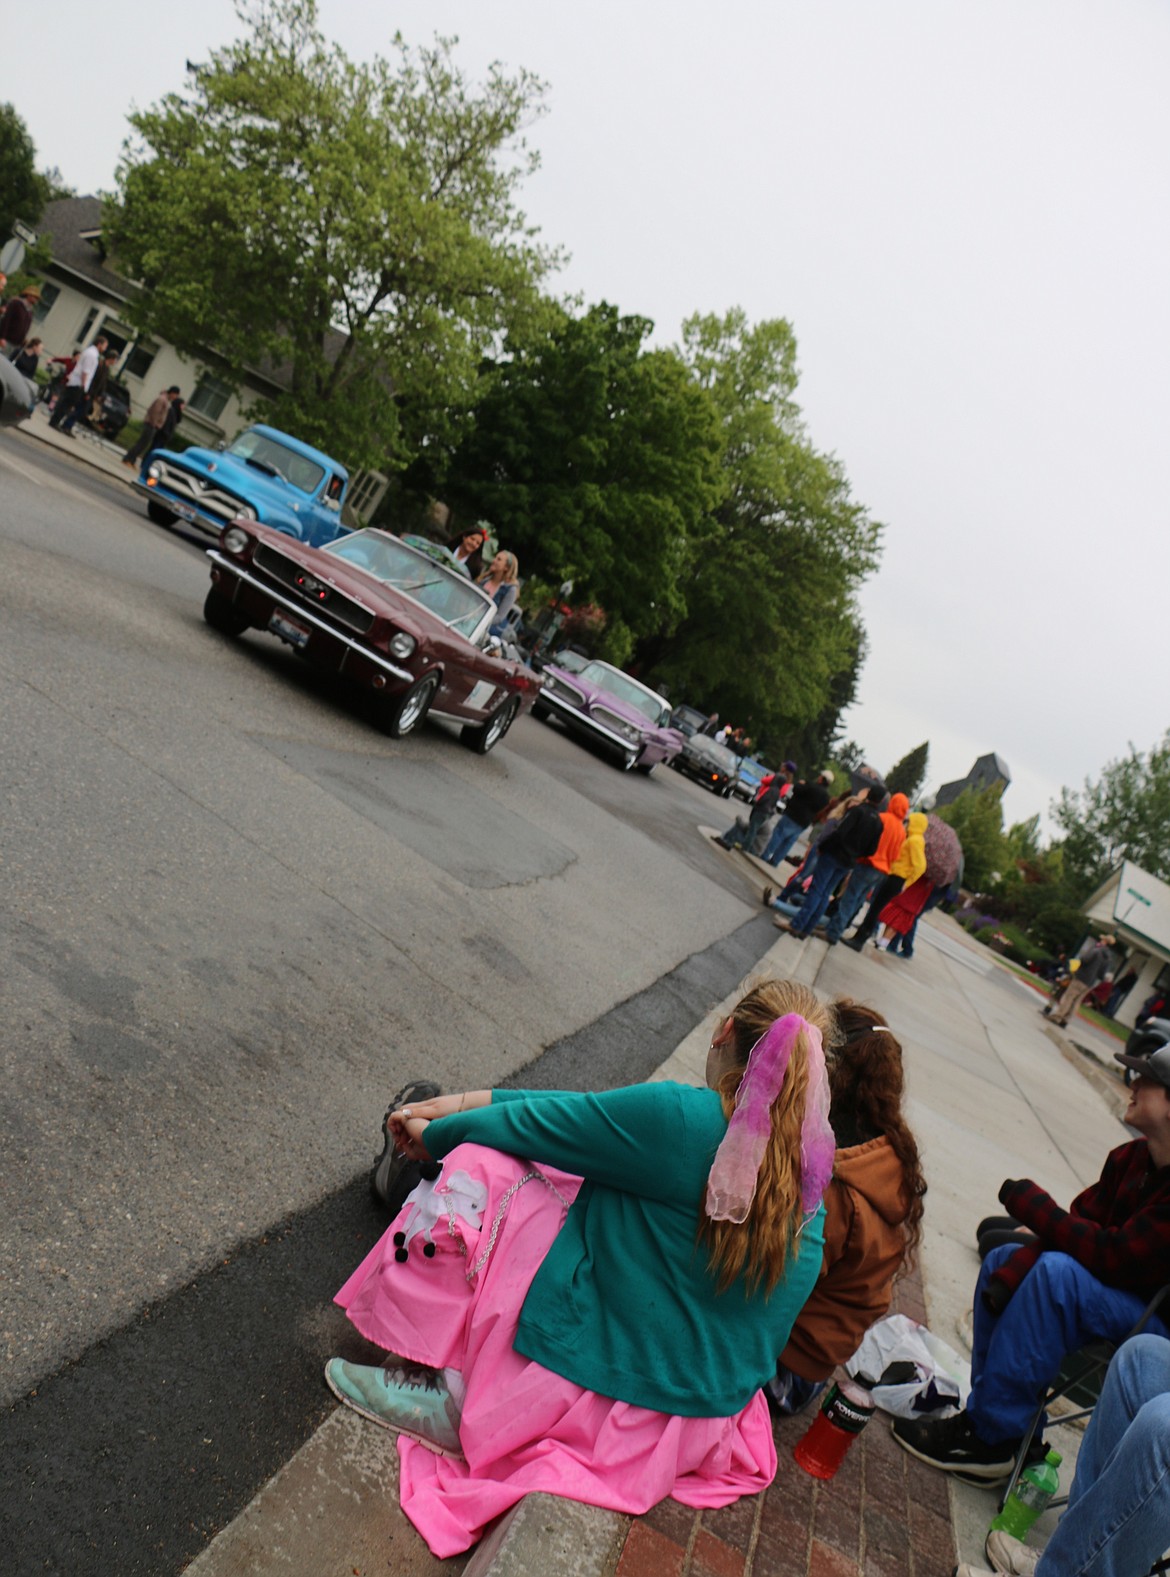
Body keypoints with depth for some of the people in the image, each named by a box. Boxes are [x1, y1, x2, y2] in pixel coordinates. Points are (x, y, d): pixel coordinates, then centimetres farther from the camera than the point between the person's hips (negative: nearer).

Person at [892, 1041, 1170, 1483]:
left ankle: (990, 1434, -16)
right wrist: (1010, 1274, -15)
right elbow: (1081, 1223, -1)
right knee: (1002, 1258, 3)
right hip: (1124, 1296, 9)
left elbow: (1112, 1256, -31)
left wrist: (1030, 1204, -21)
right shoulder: (1131, 1158, -1)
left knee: (1058, 1272, -31)